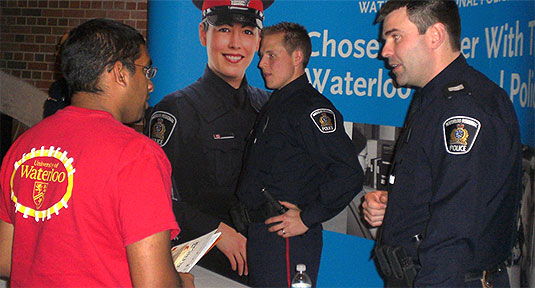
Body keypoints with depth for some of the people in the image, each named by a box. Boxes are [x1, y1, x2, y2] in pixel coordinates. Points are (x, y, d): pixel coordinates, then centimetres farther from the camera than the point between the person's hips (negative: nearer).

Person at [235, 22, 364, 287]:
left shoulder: (310, 108, -15)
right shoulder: (275, 105, 16)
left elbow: (349, 174, -23)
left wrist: (307, 219, -19)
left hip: (288, 243, -9)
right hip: (260, 236, 9)